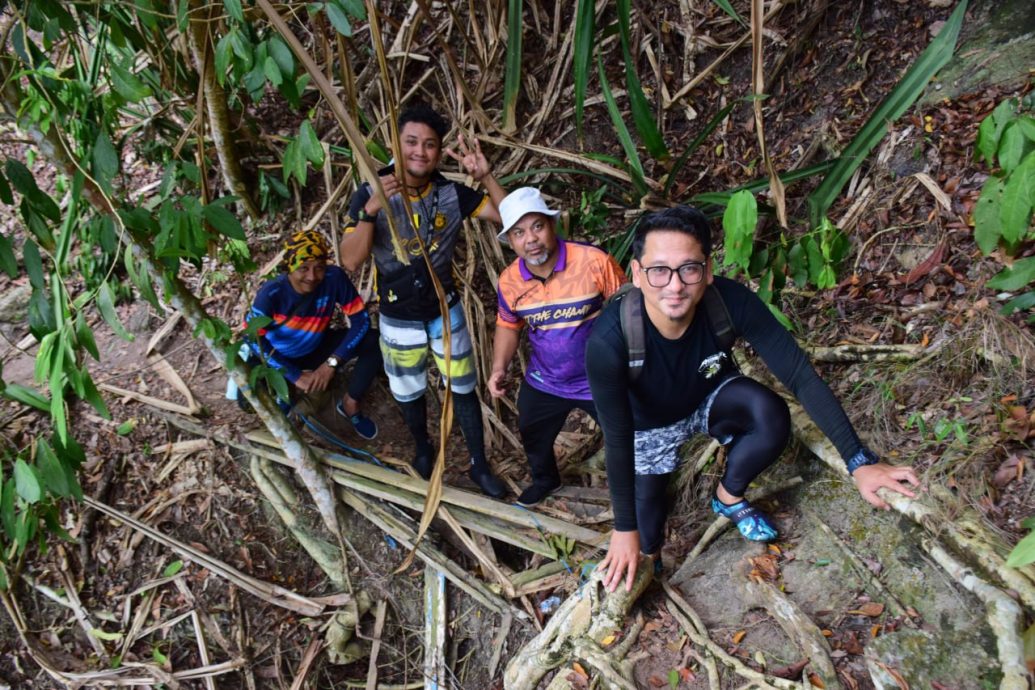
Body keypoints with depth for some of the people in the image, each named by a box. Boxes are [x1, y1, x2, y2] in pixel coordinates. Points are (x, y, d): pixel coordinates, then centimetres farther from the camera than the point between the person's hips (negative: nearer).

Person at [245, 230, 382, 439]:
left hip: (315, 349, 2)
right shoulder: (271, 293, -29)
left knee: (374, 341, -22)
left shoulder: (334, 277, -26)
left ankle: (350, 404, -2)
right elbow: (255, 340, -22)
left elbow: (361, 319, -21)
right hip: (278, 357, -2)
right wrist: (296, 376, -25)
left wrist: (331, 363, -28)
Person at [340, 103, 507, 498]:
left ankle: (479, 465, 30)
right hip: (398, 317, 0)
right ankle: (423, 449, 48)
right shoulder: (370, 195, -19)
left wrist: (485, 177, -27)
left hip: (445, 309, 1)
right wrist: (371, 210, -38)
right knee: (409, 391, 20)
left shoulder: (452, 193, -14)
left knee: (463, 388, 12)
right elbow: (351, 262, -24)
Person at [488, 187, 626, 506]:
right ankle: (545, 480, 60)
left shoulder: (595, 261, -26)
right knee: (533, 438, 27)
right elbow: (508, 325, 6)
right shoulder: (509, 281, -12)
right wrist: (499, 369, -8)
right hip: (544, 382, 4)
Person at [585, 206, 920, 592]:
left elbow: (800, 376, -28)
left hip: (710, 396, 2)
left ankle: (728, 497, 4)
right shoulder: (609, 340, -40)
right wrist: (624, 529, -25)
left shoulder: (731, 302, -35)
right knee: (646, 540, -2)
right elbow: (617, 439, -31)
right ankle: (646, 566, 40)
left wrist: (859, 461, -32)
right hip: (650, 425, -1)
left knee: (772, 417, -29)